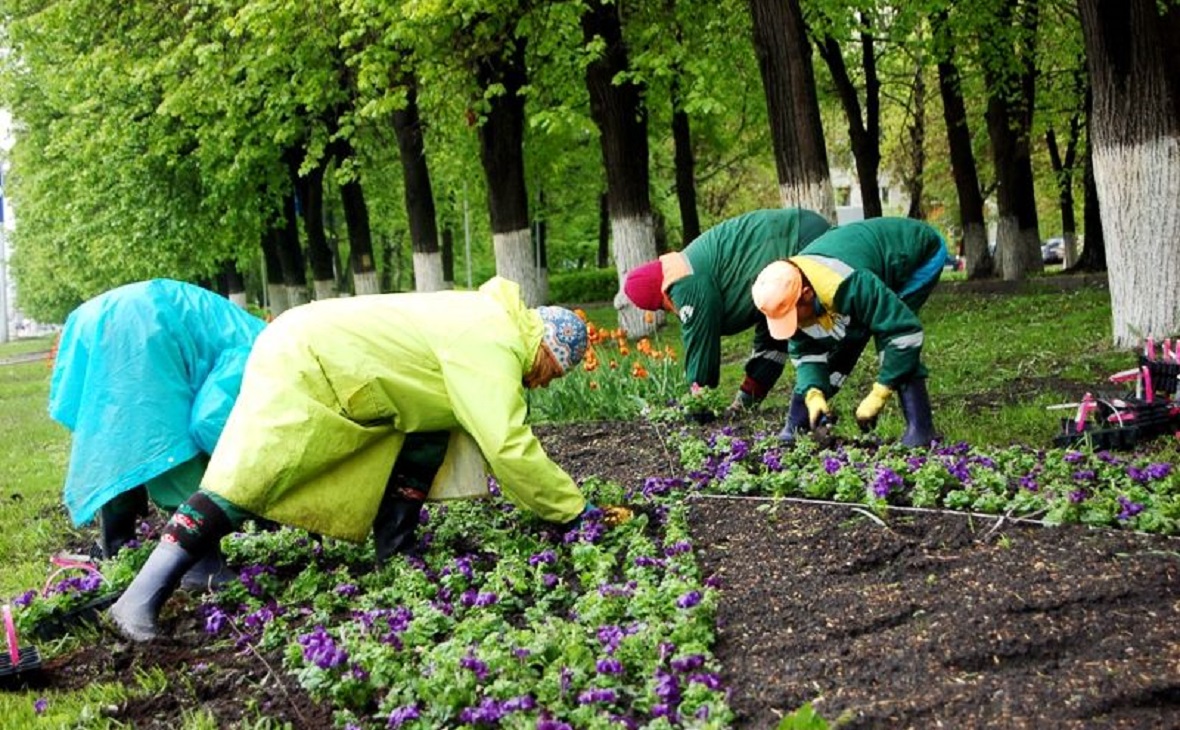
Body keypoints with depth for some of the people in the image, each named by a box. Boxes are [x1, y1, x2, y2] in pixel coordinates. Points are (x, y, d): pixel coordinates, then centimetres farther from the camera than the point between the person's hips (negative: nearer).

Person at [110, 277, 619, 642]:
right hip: (302, 364, -11)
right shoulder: (492, 347, -20)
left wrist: (555, 500, 17)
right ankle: (139, 601, -17)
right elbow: (508, 449, -26)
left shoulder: (490, 325, 11)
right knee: (241, 485, -16)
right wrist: (573, 510, -14)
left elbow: (500, 436, 18)